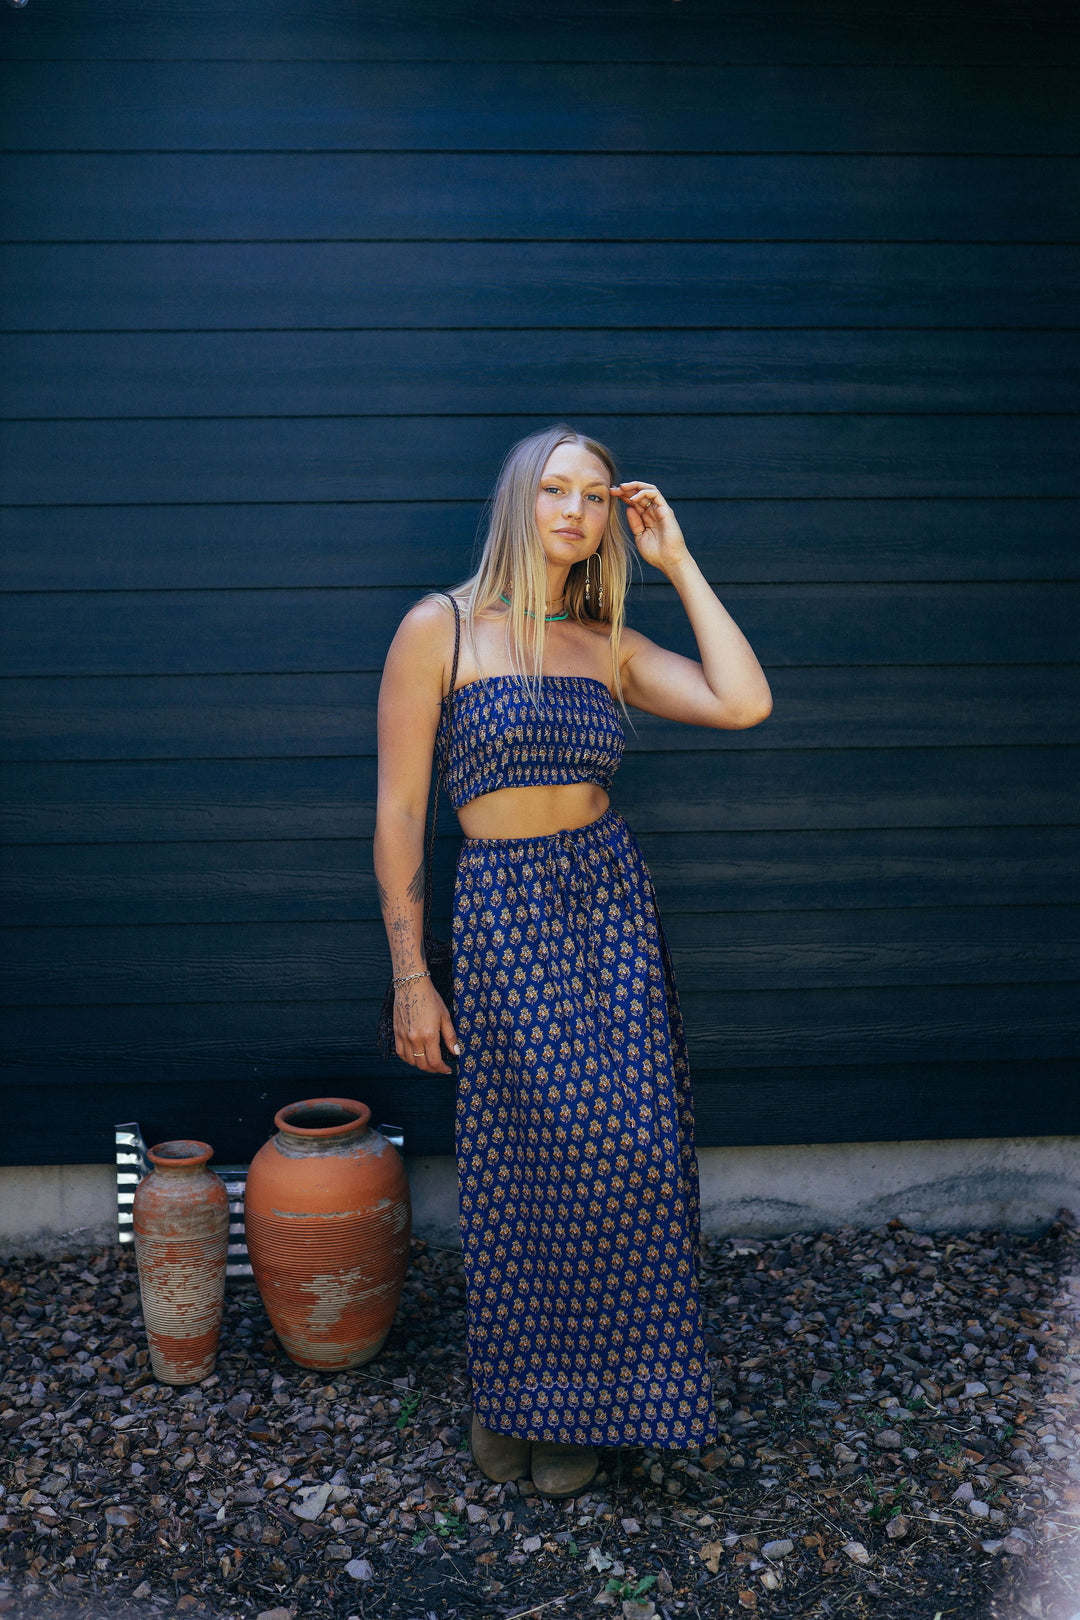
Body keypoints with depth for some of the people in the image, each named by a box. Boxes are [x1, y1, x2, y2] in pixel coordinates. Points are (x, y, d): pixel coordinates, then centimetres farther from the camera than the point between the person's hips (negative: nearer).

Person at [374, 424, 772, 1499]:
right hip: (498, 916, -4)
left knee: (623, 1152, 0)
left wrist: (677, 563, 0)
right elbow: (398, 816, -4)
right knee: (531, 1162, -3)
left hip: (611, 902, 4)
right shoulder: (440, 628, -3)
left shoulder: (608, 645, 10)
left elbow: (744, 703, -5)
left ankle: (569, 1403, 23)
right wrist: (410, 979, -6)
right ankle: (503, 1389, 25)